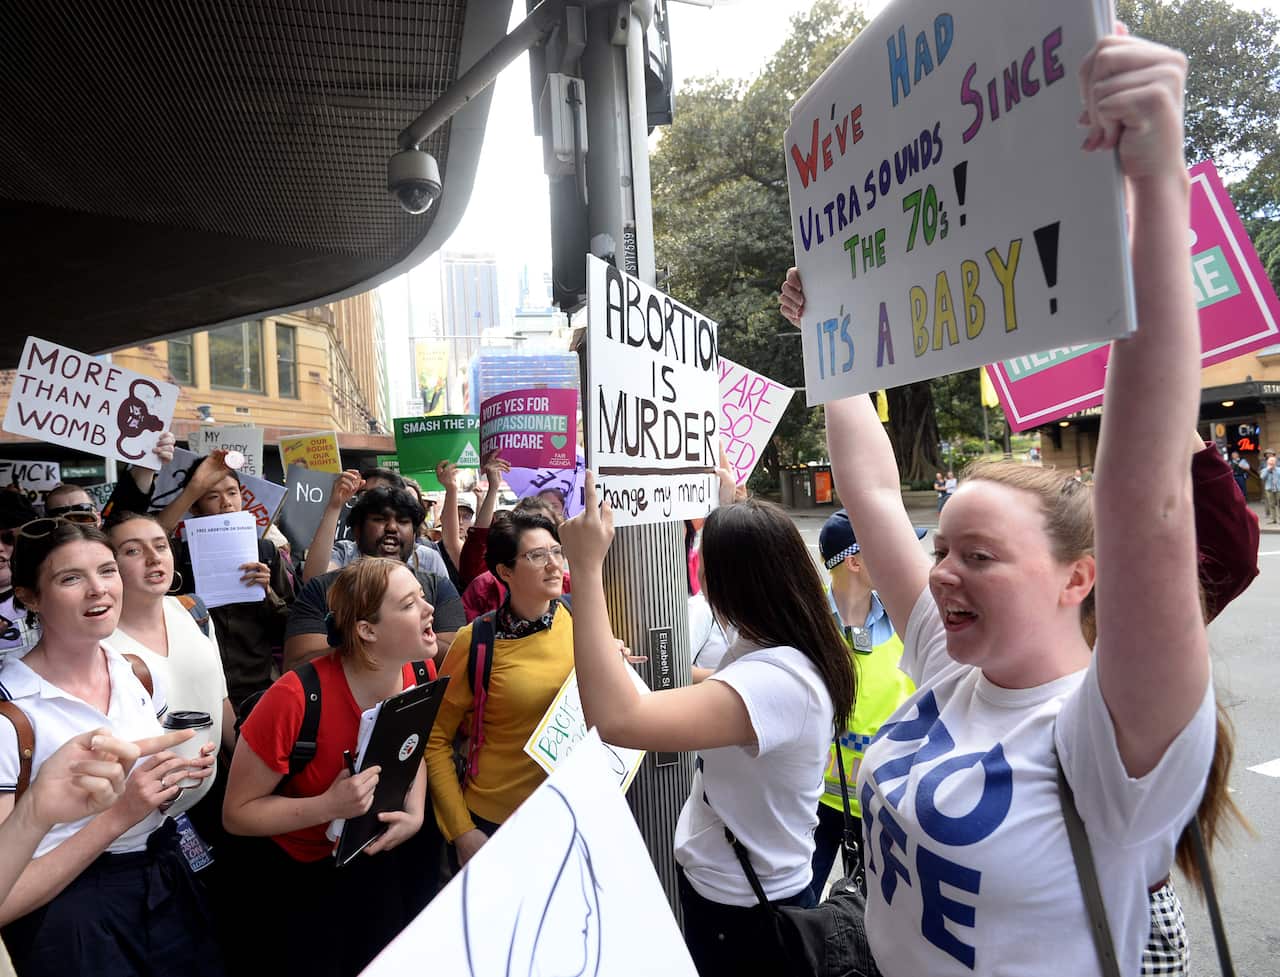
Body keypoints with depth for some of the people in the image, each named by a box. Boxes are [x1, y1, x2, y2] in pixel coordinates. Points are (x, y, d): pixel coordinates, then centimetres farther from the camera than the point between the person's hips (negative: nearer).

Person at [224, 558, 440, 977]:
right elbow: (236, 814, -21)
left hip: (377, 853, 5)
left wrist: (415, 812, -11)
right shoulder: (295, 699, -34)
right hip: (294, 872, -5)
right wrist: (329, 806, -34)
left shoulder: (421, 672, -15)